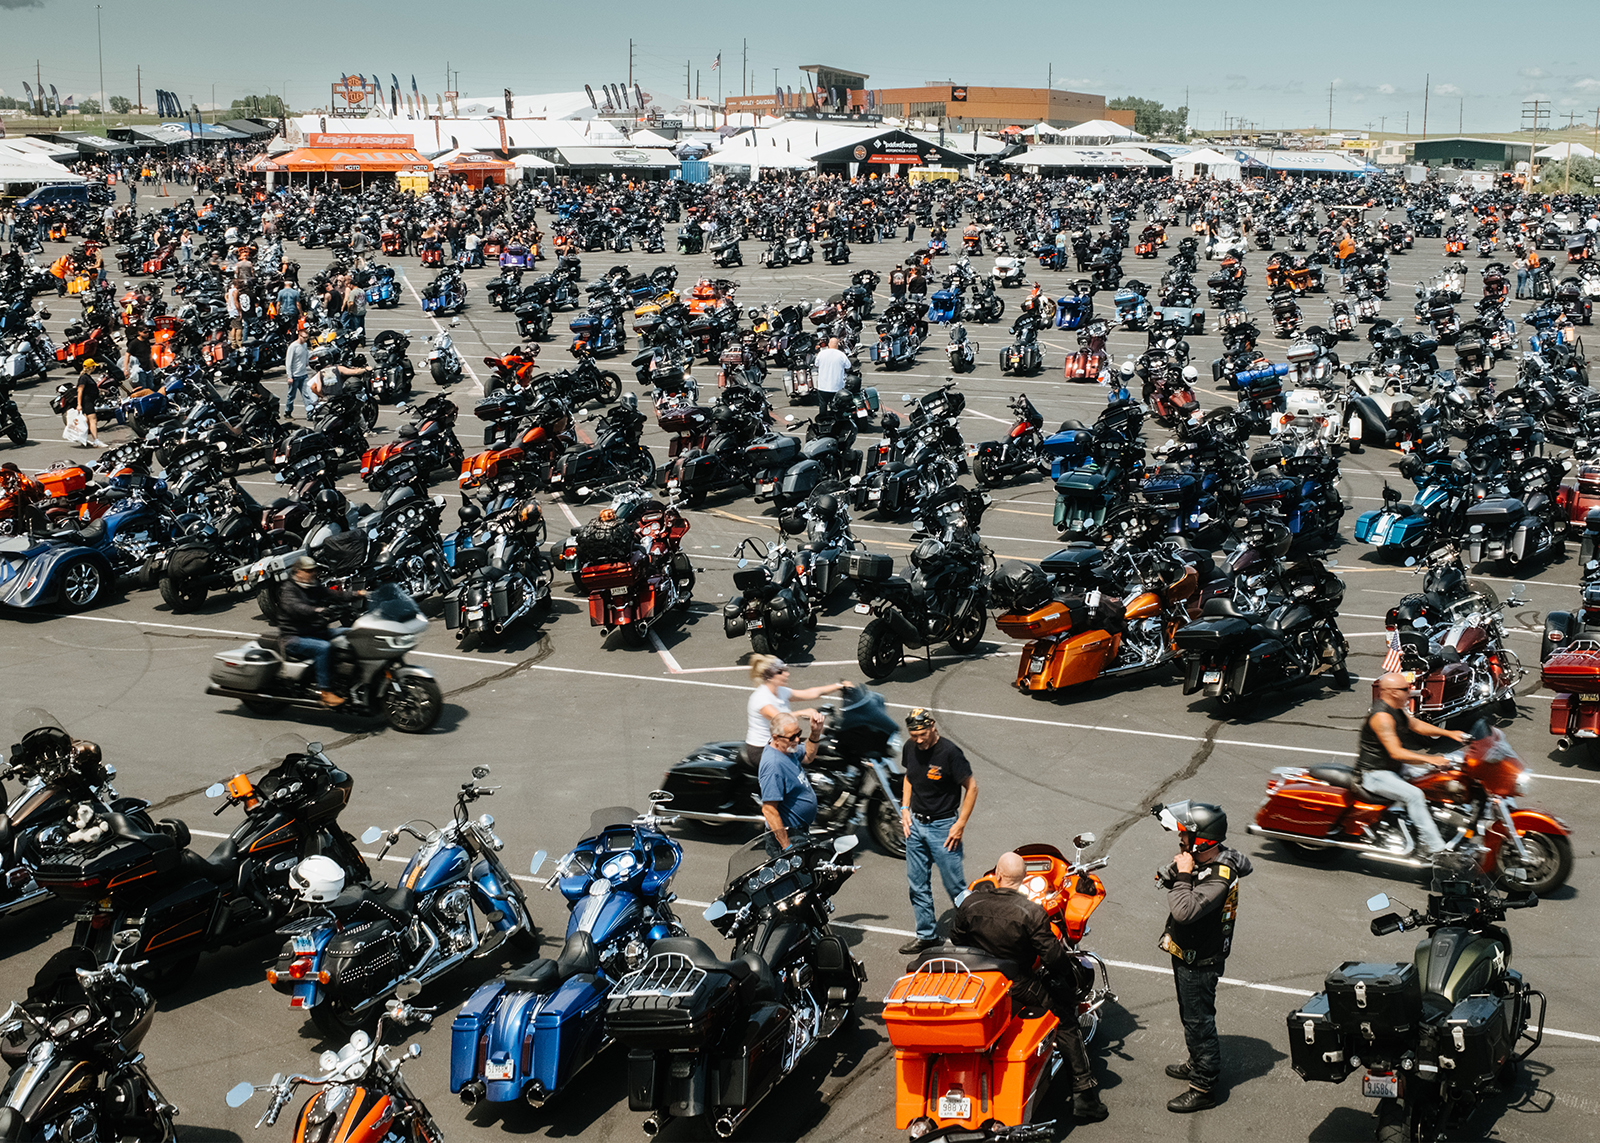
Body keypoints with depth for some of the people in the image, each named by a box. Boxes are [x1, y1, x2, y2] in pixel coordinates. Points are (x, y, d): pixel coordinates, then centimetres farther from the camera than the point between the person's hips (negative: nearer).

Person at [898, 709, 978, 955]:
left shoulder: (949, 752, -19)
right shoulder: (910, 749, 0)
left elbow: (971, 787, -13)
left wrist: (960, 824, -15)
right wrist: (905, 809, 8)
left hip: (943, 826, -6)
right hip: (916, 824, 6)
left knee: (954, 884, -1)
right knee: (917, 884, 10)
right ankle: (927, 934, 23)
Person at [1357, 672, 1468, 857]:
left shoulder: (1397, 708, 6)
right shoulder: (1382, 716, -26)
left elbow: (1417, 725, 18)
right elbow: (1396, 753, -31)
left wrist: (1449, 733, 9)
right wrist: (1430, 759, -33)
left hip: (1394, 767, 11)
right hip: (1375, 774, -11)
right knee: (1413, 795, -27)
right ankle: (1434, 847, -25)